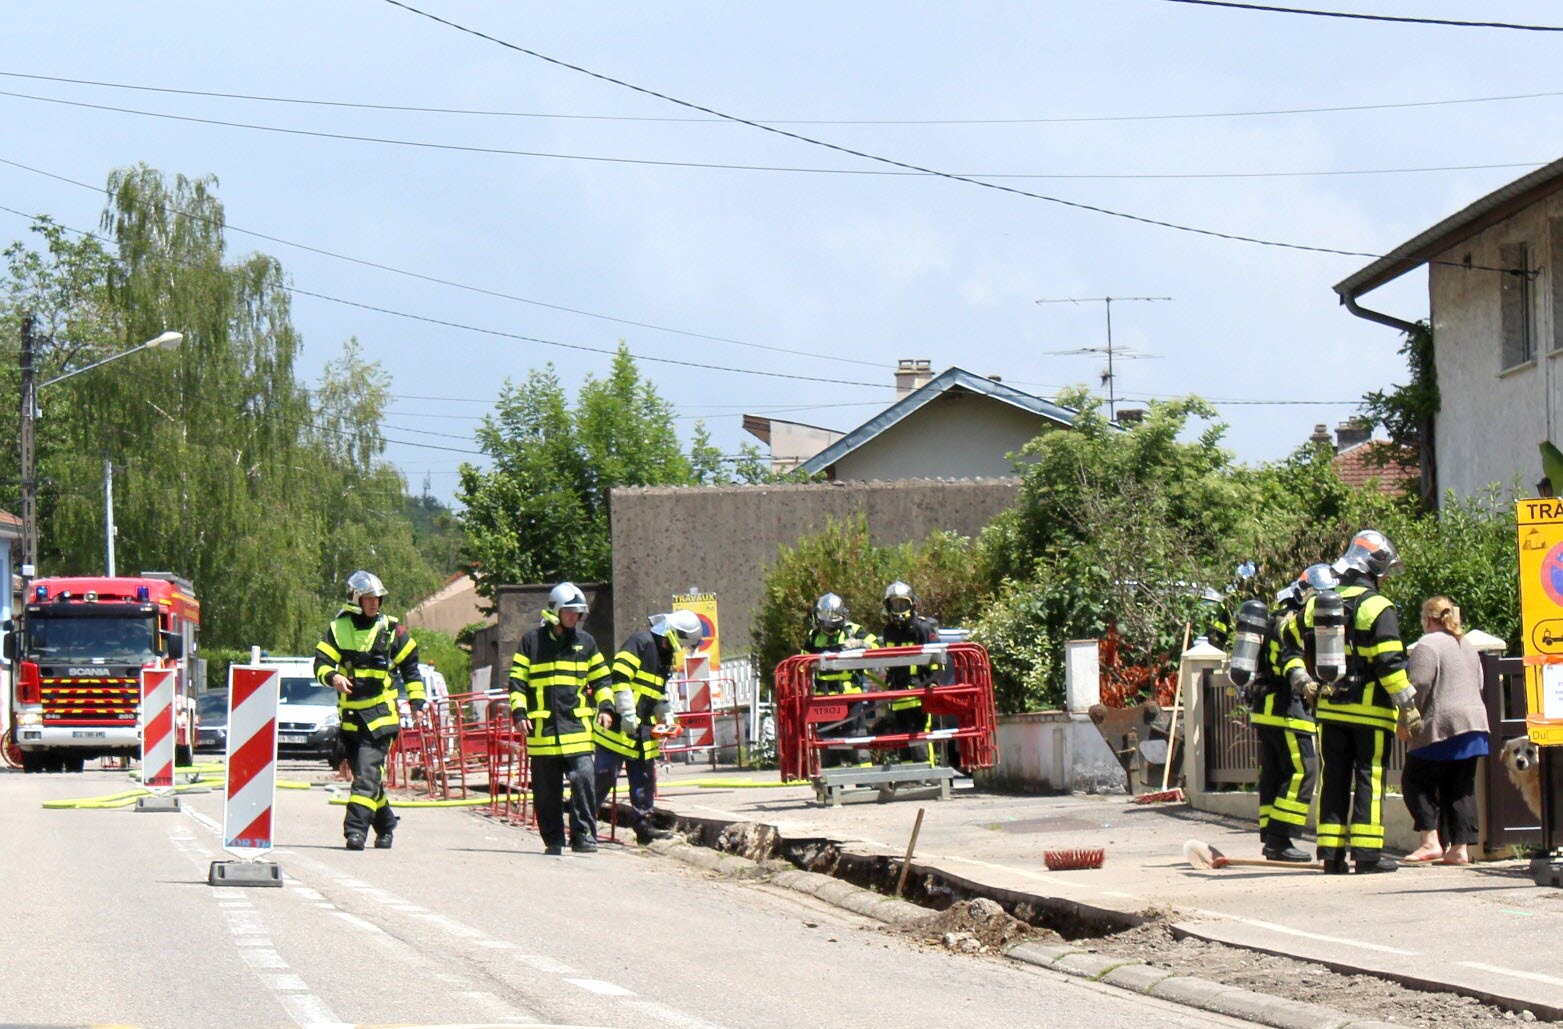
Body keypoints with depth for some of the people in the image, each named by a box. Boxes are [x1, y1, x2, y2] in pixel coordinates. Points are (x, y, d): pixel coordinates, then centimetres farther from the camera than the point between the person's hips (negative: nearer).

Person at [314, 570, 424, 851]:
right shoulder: (338, 629, 5)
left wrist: (417, 702, 5)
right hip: (350, 716, 3)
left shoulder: (391, 629, 2)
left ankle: (356, 828, -20)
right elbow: (321, 662, 0)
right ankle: (385, 825, 26)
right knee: (365, 775, 11)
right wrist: (333, 677, -22)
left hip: (380, 715, -3)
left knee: (367, 775, -15)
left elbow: (410, 666, 10)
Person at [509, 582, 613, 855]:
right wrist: (519, 712, -5)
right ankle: (553, 839, 12)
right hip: (542, 727, -1)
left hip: (577, 725, 1)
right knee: (547, 789, 3)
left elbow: (600, 679, 20)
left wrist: (605, 707, 6)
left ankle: (583, 835, -6)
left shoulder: (585, 642, 12)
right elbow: (517, 680, 6)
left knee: (583, 779, -11)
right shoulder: (532, 641, 4)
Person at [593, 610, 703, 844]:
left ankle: (643, 825, 14)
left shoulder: (665, 655, 16)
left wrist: (666, 714, 11)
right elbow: (619, 677, -21)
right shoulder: (641, 642, -13)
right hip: (618, 726, -9)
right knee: (604, 774, -8)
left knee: (644, 778, 8)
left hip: (642, 729, 9)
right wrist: (627, 713, -24)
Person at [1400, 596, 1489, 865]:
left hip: (1441, 725, -8)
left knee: (1415, 781, 2)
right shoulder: (1467, 646, 19)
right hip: (1475, 724, 8)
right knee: (1461, 789, 9)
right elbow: (1478, 685, 23)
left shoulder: (1427, 646, -8)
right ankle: (1461, 847, 3)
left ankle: (1430, 842, -9)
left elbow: (1420, 687, -15)